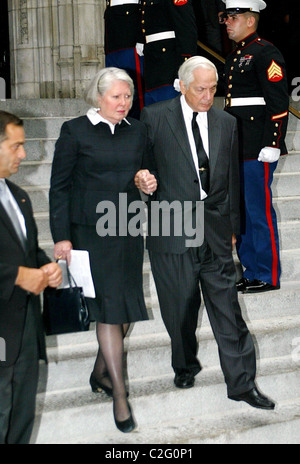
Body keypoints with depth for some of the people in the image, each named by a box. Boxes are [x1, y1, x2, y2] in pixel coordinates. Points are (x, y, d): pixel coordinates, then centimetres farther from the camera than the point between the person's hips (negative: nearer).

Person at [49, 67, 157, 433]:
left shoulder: (137, 131, 10)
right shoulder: (75, 131, -5)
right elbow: (59, 186, -4)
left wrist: (148, 182, -3)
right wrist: (61, 236, -9)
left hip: (129, 230, 5)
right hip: (91, 232, -5)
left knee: (128, 306, 10)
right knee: (108, 309, -5)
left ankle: (100, 373, 31)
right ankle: (119, 395, 5)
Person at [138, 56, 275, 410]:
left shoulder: (226, 123, 9)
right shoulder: (154, 118, -3)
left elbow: (232, 178, 14)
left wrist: (232, 226, 16)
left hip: (215, 232, 2)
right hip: (171, 230, -2)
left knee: (227, 308, 2)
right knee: (180, 308, 11)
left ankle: (241, 383, 11)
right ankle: (185, 367, 34)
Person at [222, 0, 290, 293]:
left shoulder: (265, 53, -9)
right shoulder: (235, 57, 18)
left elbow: (278, 102, -15)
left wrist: (271, 145, -19)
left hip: (257, 150, -9)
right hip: (236, 148, 9)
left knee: (259, 213, -3)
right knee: (242, 211, 12)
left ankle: (268, 277, 7)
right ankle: (251, 271, 22)